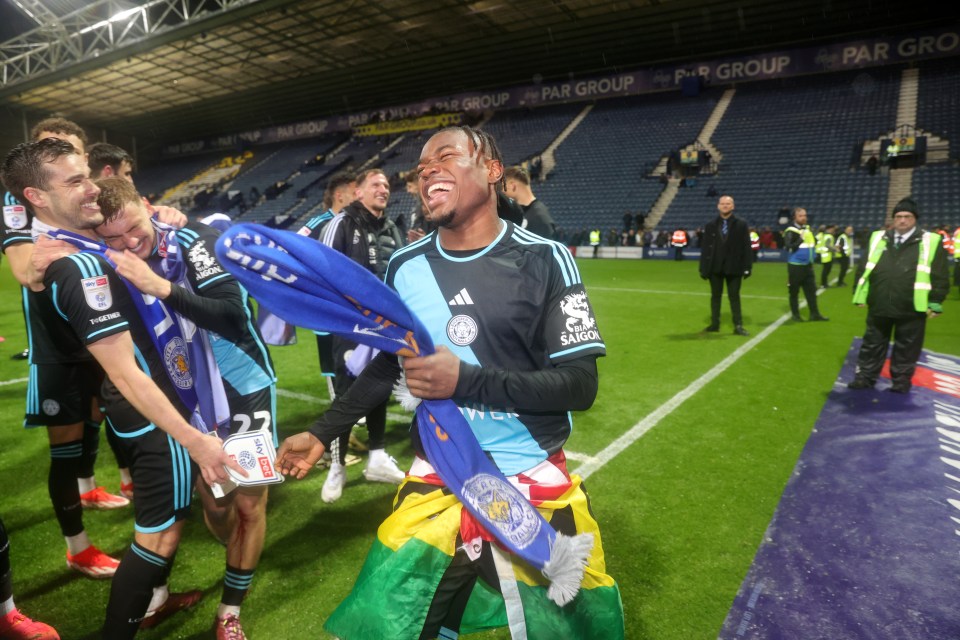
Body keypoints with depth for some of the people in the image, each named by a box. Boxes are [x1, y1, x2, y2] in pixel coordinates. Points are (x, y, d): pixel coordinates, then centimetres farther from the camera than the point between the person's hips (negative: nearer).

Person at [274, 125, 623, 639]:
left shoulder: (543, 259, -12)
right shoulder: (405, 266, 0)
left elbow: (580, 386, -15)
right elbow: (388, 365, 14)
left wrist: (466, 380, -24)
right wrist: (323, 432, 13)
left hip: (533, 483, -2)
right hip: (437, 480, 3)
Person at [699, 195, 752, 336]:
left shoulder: (741, 225, 0)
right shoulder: (710, 225, 5)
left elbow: (746, 247, -3)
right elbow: (705, 247, 3)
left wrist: (747, 266, -9)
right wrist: (703, 267, -2)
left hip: (733, 267, -2)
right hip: (715, 267, 2)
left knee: (734, 296, 3)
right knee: (715, 296, 10)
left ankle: (738, 326, 7)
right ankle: (714, 324, 19)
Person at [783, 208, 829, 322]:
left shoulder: (808, 228, 10)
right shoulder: (790, 231, -13)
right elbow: (788, 247, -24)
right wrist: (800, 240, -28)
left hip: (808, 265, 7)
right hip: (795, 265, -7)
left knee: (811, 289, 7)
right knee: (794, 291, 4)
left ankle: (815, 314, 13)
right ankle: (795, 314, 15)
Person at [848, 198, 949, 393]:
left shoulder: (930, 242, 0)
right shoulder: (878, 238, 7)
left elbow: (940, 276, -1)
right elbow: (863, 268, 11)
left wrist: (935, 302, -6)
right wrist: (860, 295, 6)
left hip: (911, 310, -2)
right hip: (879, 306, 2)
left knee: (906, 349, 10)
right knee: (872, 345, 12)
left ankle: (901, 381, 24)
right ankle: (865, 377, 23)